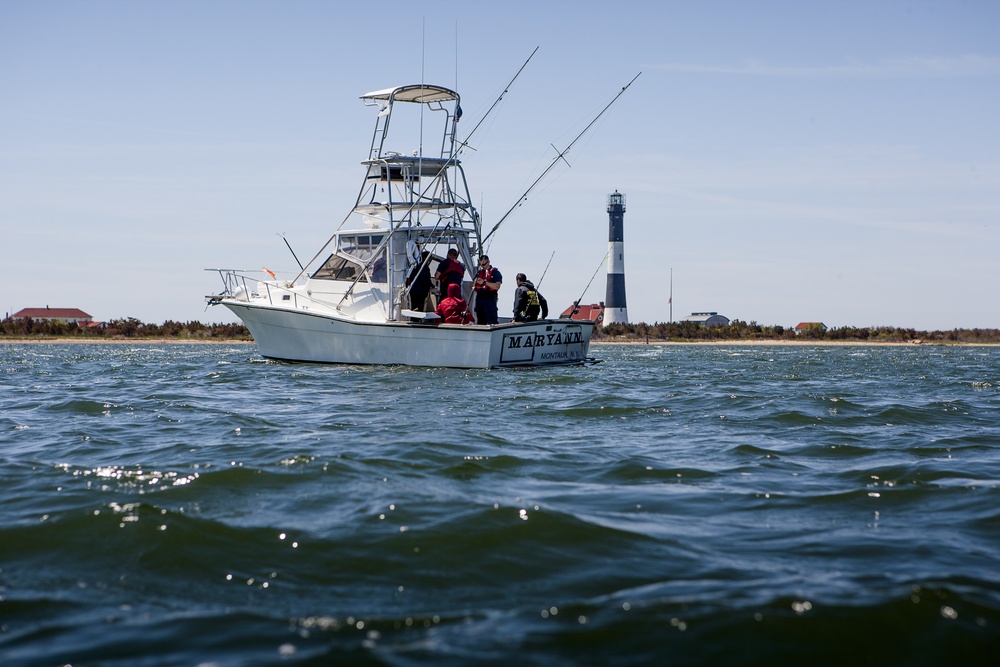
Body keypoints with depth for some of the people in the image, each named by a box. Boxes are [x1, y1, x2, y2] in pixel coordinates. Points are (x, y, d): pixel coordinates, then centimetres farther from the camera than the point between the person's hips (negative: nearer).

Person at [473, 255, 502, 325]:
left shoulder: (495, 272, -1)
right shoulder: (479, 272, 19)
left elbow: (497, 286, -14)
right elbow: (473, 286, 23)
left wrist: (485, 282, -20)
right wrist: (474, 284, -1)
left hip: (490, 300, -6)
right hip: (479, 300, 6)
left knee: (492, 322, -13)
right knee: (481, 323, 7)